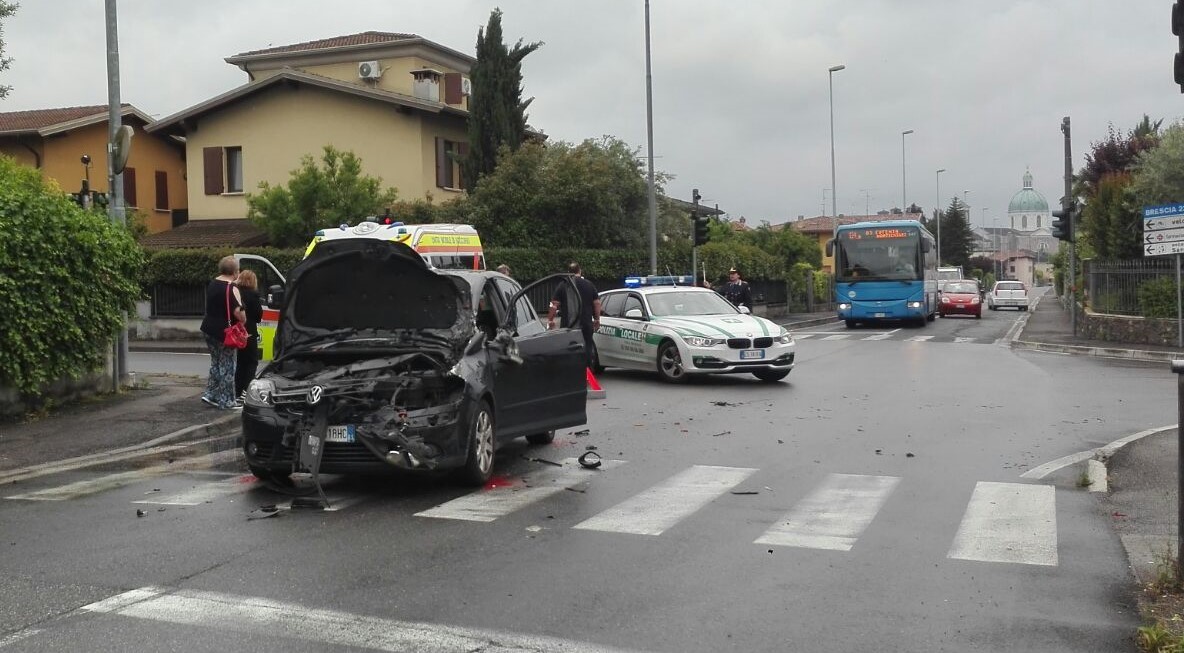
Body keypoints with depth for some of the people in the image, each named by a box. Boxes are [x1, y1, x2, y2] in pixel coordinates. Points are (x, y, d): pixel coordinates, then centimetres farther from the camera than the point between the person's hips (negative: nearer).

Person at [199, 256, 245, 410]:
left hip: (209, 328, 8)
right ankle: (226, 401, 4)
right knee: (227, 366, 0)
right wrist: (244, 320, -2)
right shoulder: (231, 288, -16)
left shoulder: (212, 284, 11)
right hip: (224, 332, -8)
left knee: (216, 363, 20)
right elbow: (239, 312, -22)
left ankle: (210, 394, 18)